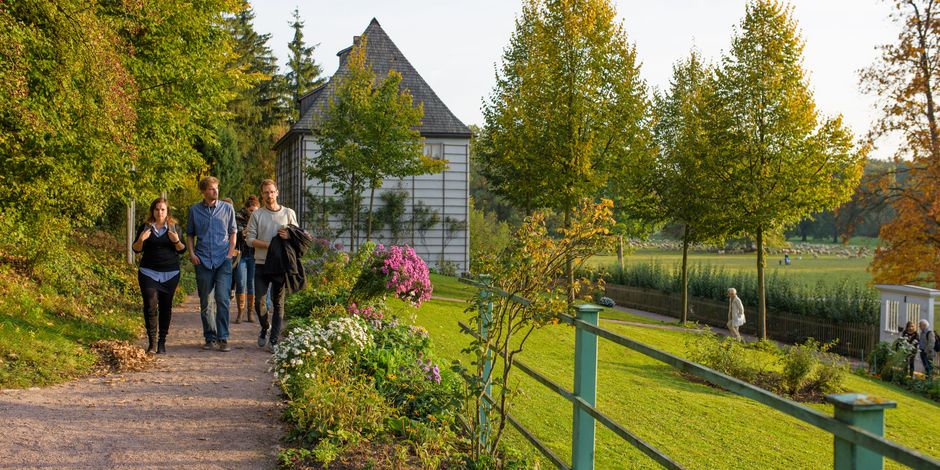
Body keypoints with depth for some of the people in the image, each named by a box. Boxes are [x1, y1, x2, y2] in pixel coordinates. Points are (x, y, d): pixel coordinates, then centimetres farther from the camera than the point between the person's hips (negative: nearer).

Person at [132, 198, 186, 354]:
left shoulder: (174, 227, 6)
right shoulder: (145, 227, 6)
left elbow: (182, 250, 4)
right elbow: (136, 249, 5)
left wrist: (176, 241, -16)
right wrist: (141, 240, -16)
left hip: (170, 274, 1)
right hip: (149, 273, 0)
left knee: (166, 307, 2)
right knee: (150, 306, -11)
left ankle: (162, 342, 10)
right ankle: (152, 342, -7)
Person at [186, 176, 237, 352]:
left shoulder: (227, 208, 4)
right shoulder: (194, 210, 5)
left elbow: (233, 232, 10)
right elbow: (189, 234, 14)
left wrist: (230, 253, -1)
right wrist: (192, 254, 1)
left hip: (223, 260, -2)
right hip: (202, 261, 2)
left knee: (222, 299, -12)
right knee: (204, 302, 7)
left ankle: (223, 338, -8)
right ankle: (210, 337, 19)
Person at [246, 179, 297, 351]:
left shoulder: (289, 213, 7)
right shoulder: (257, 215, 5)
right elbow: (250, 239, -1)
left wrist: (288, 236, -13)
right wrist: (269, 244, -14)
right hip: (261, 264, 0)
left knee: (278, 303, 3)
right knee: (258, 301, -3)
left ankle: (274, 339, 10)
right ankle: (265, 328, 24)